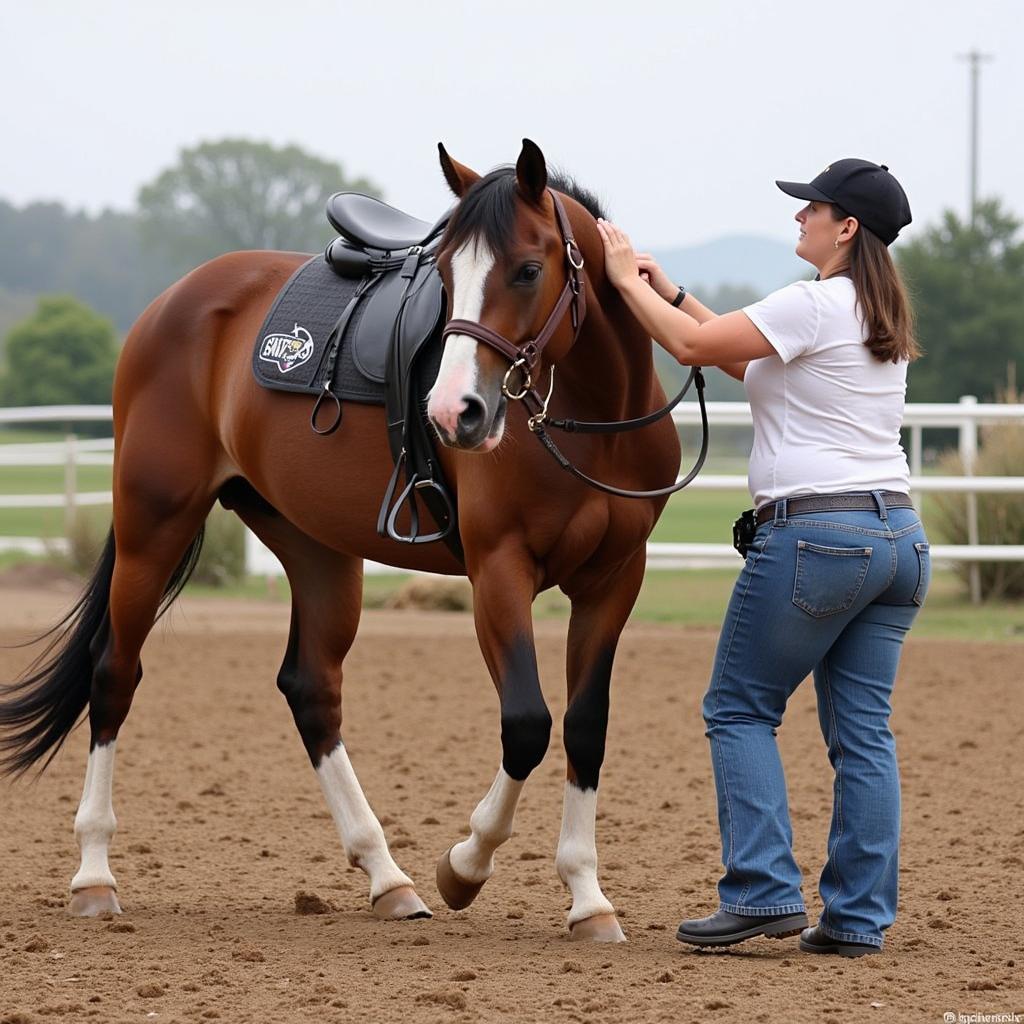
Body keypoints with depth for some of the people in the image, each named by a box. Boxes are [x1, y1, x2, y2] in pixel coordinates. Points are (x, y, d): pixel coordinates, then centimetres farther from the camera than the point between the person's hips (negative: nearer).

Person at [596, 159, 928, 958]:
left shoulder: (814, 305, -13)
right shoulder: (882, 317, 15)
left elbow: (693, 345, -10)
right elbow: (746, 358, 24)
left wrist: (628, 281, 5)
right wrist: (669, 290, 24)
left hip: (814, 533, -8)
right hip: (899, 536, 8)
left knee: (740, 709, 4)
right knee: (863, 728, 7)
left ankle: (765, 892, -4)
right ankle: (860, 917, 6)